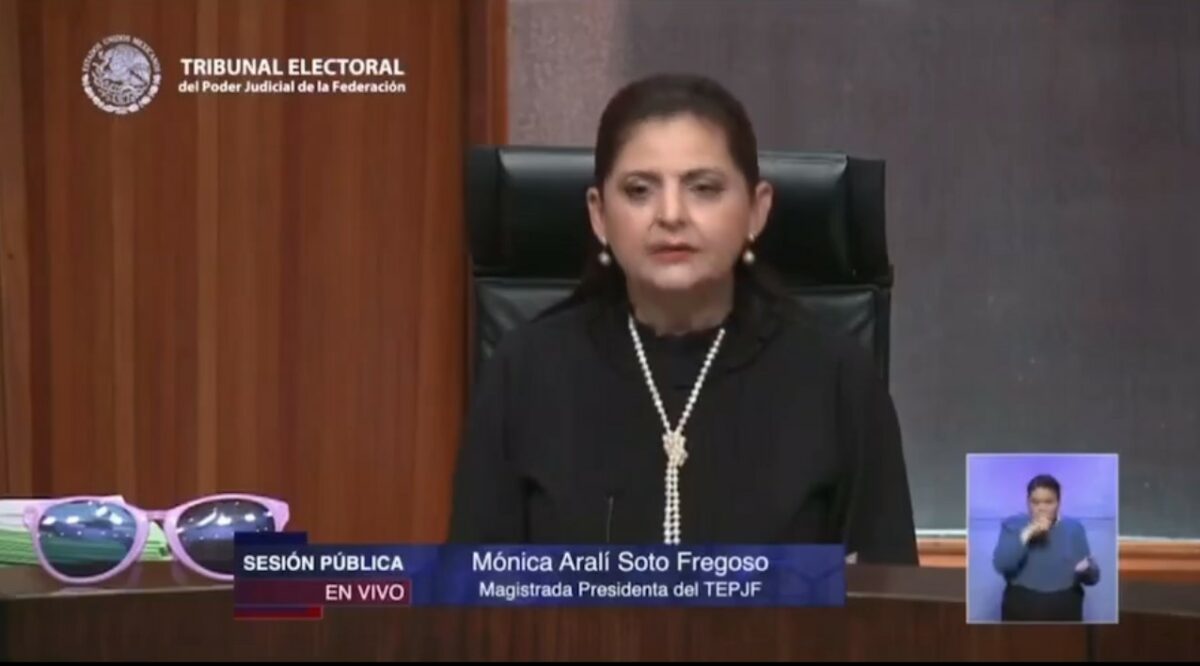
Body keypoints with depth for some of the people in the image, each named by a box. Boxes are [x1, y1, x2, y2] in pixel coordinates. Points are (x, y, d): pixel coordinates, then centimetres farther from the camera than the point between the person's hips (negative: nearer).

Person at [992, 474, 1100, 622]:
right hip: (1022, 612, -1)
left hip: (1064, 614, 1)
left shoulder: (1074, 528, 6)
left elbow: (1093, 575, 3)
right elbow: (1000, 564, -14)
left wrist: (1086, 569, -20)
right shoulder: (1013, 526, 2)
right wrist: (1026, 534, -21)